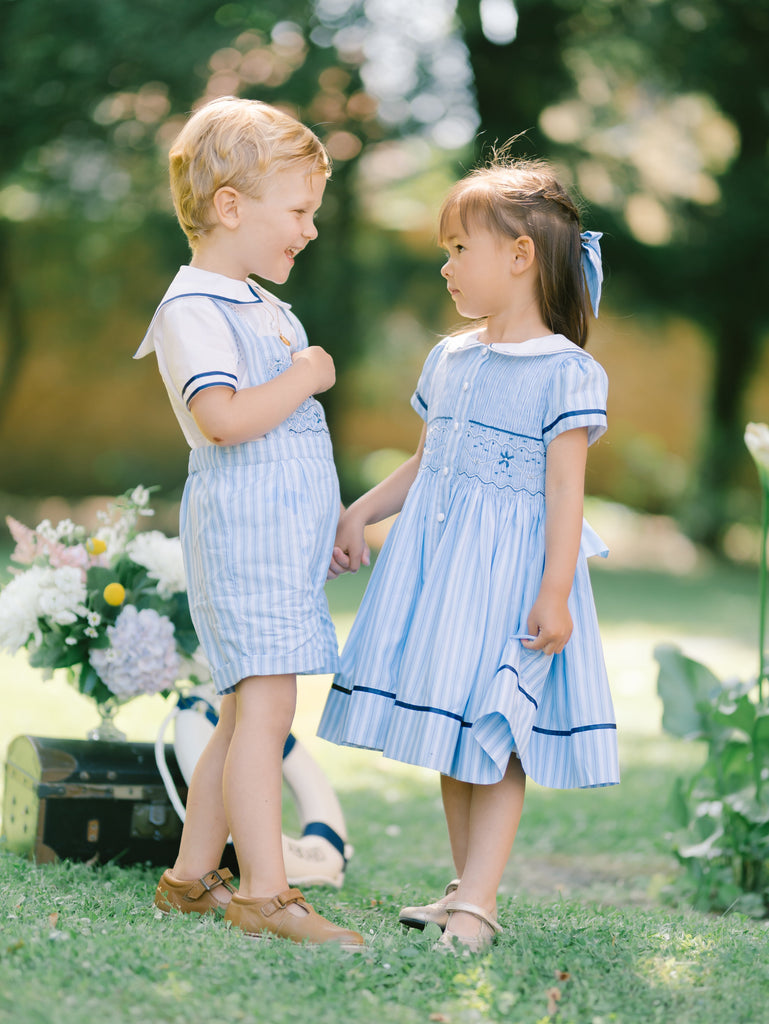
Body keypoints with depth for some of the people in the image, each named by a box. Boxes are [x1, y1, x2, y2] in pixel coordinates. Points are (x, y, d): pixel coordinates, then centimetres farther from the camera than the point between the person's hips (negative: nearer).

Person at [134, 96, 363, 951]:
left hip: (288, 534, 10)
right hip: (242, 528, -10)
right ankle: (264, 895, -12)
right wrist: (306, 376, -14)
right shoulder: (193, 310, -11)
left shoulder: (262, 307, 20)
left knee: (248, 711, 11)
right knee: (265, 704, -13)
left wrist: (331, 522, 29)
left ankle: (191, 875, 19)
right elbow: (224, 417, -27)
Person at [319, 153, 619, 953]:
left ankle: (478, 902, -4)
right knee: (450, 738, 12)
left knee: (495, 738, -5)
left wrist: (556, 590, -18)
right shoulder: (449, 360, 11)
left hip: (508, 567, -7)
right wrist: (361, 512, 12)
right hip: (436, 557, 7)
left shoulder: (563, 371, -10)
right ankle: (465, 883, 22)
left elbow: (566, 487, -14)